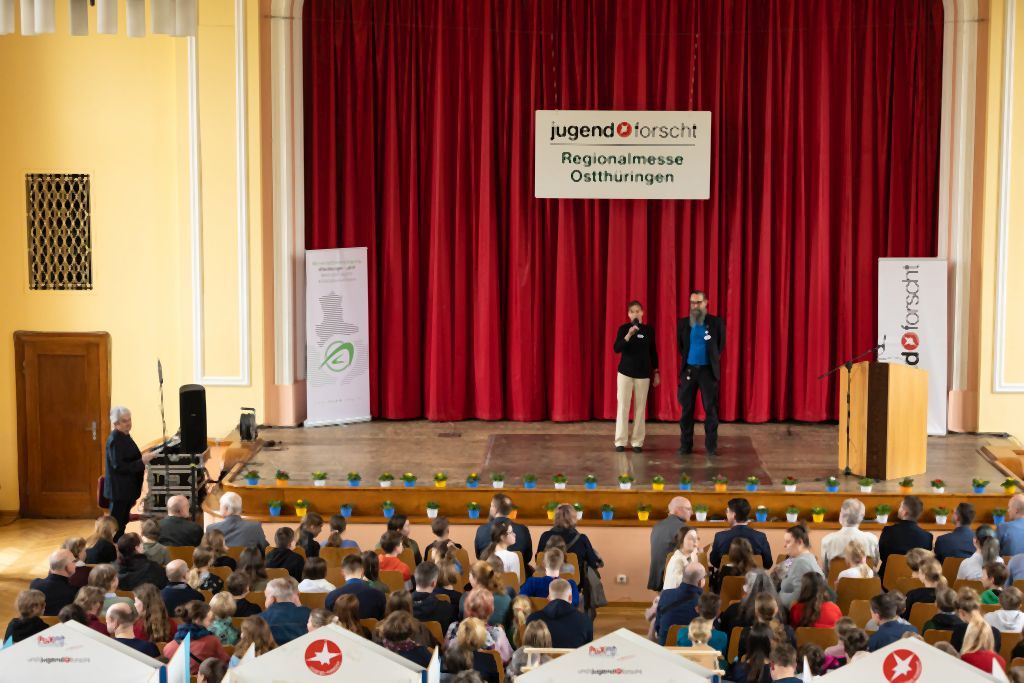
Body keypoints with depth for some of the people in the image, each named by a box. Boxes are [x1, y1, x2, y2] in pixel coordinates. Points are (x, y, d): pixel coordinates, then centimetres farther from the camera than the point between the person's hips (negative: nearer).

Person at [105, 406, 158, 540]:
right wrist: (142, 461, -27)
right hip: (119, 490, -9)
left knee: (122, 523, 15)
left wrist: (143, 455, 8)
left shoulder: (125, 437, 11)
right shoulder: (115, 440, -18)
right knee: (116, 527, -4)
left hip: (127, 489, 9)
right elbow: (118, 466, -24)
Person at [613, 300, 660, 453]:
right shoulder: (624, 328, -3)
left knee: (640, 408, 2)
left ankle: (637, 442, 6)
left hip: (643, 374, 2)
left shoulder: (649, 330, 3)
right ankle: (620, 441, 1)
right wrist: (628, 335, -27)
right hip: (625, 372, -2)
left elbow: (653, 352, 10)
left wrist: (656, 372, 8)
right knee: (623, 406, -4)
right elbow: (616, 349, -15)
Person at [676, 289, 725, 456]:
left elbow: (721, 344, 8)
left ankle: (711, 446, 4)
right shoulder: (683, 323, 4)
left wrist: (714, 359, 8)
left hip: (708, 370, -2)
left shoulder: (716, 322, -2)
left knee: (711, 409, -1)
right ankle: (685, 445, 11)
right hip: (688, 370, 2)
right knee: (687, 409, 4)